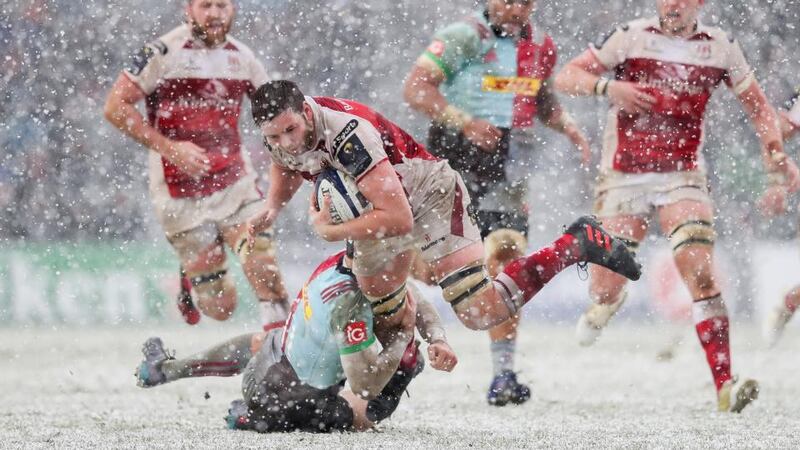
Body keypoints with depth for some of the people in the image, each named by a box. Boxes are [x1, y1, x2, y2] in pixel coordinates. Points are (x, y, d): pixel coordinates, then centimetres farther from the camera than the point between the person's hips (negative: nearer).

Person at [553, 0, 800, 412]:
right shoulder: (631, 38, -5)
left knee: (700, 274, -19)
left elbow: (757, 104, 13)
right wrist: (608, 87, -25)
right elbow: (565, 78, -6)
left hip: (682, 176, 1)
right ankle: (604, 303, 40)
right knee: (606, 290, -1)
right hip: (624, 175, 0)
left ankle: (724, 387, -21)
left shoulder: (720, 48, 2)